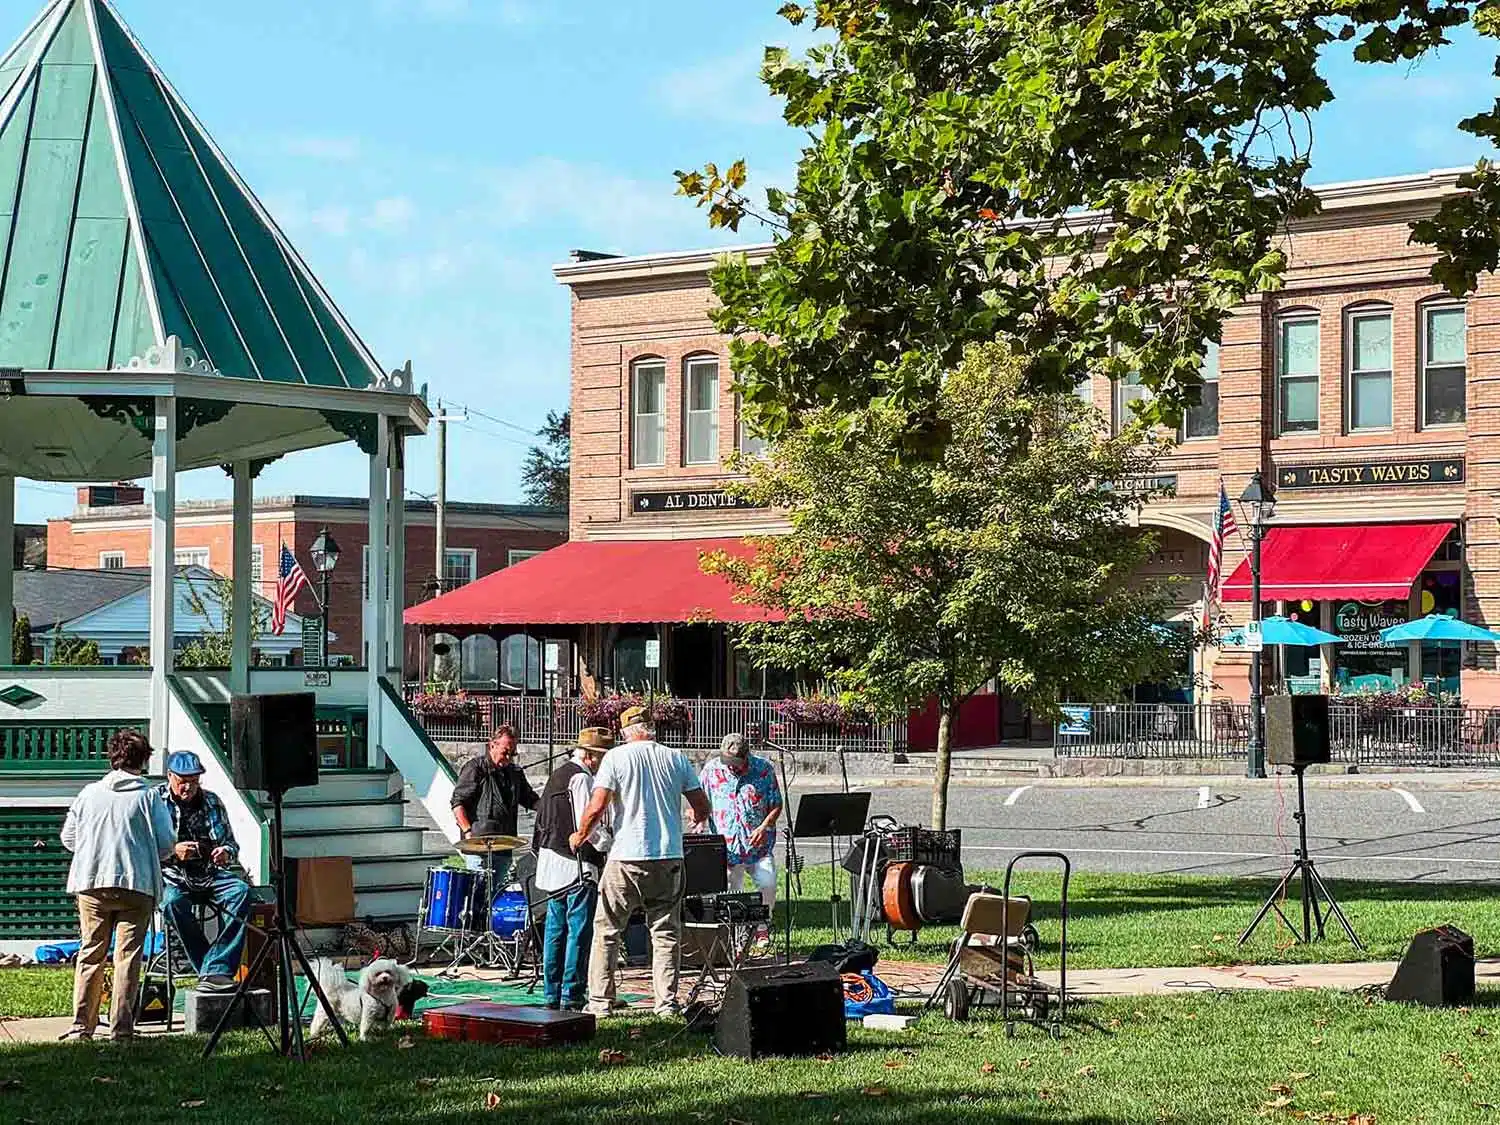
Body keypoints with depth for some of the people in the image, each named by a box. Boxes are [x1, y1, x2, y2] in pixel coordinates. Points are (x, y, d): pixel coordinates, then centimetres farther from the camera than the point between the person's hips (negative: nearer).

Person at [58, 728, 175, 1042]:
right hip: (136, 885, -3)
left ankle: (81, 1025, 8)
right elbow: (166, 842, -4)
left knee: (90, 954, 10)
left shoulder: (89, 793, 7)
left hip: (90, 882, 3)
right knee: (128, 957, 1)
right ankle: (121, 1028, -2)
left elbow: (68, 837, 10)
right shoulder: (149, 796, -1)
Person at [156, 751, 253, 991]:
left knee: (240, 890, -28)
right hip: (171, 876, -3)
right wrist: (172, 851, -20)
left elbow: (231, 844, 13)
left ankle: (214, 970, -34)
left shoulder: (212, 802, 12)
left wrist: (226, 853, -12)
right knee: (174, 902, -37)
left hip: (208, 874, 3)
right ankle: (213, 970, -29)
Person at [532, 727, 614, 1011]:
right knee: (579, 931, -6)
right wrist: (611, 846, -8)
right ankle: (572, 996, -7)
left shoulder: (556, 776, 18)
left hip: (551, 865, 10)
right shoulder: (582, 778, -13)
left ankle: (552, 994, 16)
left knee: (556, 929, 12)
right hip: (577, 866, -10)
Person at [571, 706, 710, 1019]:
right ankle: (667, 1003, 7)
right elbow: (702, 807, 6)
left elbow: (597, 806, -11)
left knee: (607, 931, 8)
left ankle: (600, 1002, 7)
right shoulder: (676, 758, 4)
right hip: (669, 858, 2)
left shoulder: (616, 757, -2)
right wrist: (696, 819, 29)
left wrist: (580, 835, 6)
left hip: (626, 857, -2)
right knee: (666, 933, 10)